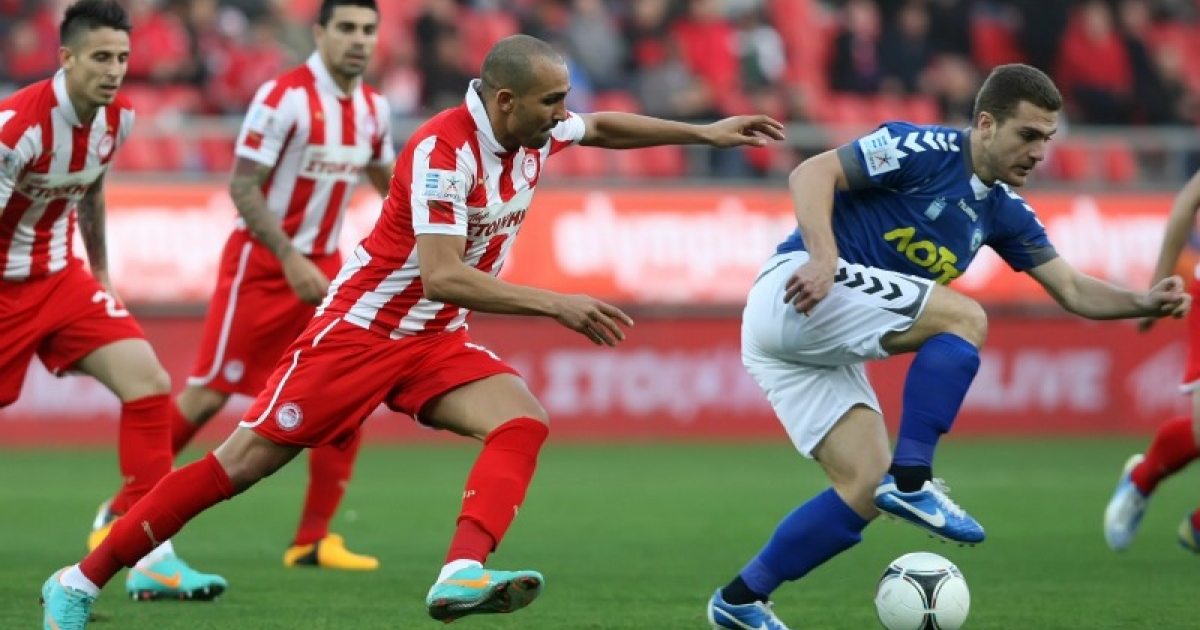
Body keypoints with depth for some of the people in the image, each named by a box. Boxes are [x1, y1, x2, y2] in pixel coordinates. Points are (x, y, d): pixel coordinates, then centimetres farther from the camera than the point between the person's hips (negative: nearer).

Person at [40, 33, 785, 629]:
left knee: (523, 422, -20)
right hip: (362, 327, -7)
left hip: (437, 340, 7)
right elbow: (441, 277, -34)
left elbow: (602, 127, 23)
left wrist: (702, 132, 20)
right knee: (243, 462, -6)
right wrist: (556, 304, -35)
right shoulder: (444, 151, -26)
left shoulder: (535, 133, -2)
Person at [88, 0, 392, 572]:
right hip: (262, 263, -6)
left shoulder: (373, 109, 4)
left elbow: (385, 181, 22)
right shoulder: (284, 96, -17)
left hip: (324, 267, 6)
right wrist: (290, 260, -23)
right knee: (208, 394, -4)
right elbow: (242, 187, -18)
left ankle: (312, 540, 3)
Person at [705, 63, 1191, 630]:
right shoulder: (925, 150, -10)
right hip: (797, 291, -9)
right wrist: (824, 257, -31)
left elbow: (1073, 291, 14)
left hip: (827, 350, 9)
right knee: (964, 318, -21)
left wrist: (1144, 303, -4)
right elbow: (811, 174, -17)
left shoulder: (1003, 212, 14)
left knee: (865, 494, -2)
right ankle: (911, 481, -23)